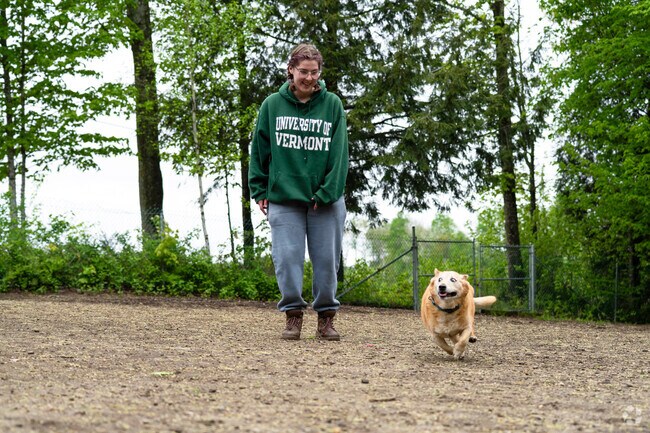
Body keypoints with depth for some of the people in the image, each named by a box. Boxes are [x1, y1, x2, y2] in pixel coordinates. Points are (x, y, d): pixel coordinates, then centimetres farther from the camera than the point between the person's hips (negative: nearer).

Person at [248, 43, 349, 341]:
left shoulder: (332, 104, 1)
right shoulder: (272, 105, 3)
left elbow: (338, 154, -2)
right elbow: (260, 149, 8)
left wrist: (327, 192, -10)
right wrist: (259, 190, 5)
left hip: (325, 201, 0)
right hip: (283, 197, 0)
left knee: (326, 259, 3)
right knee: (288, 258, -2)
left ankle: (326, 316, 15)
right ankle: (293, 314, 9)